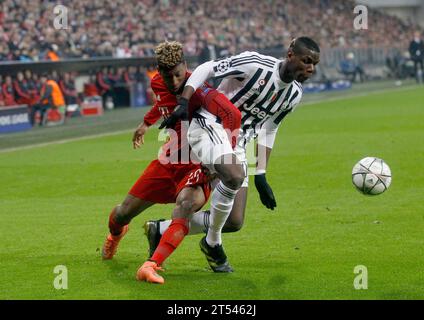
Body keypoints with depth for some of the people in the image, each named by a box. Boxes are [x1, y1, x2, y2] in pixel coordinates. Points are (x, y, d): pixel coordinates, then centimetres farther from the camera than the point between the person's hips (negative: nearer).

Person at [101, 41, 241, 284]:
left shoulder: (198, 90, -24)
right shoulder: (159, 84, -1)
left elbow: (232, 115, -39)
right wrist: (147, 123, 38)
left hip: (197, 167, -6)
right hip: (167, 162, 6)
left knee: (185, 204, -38)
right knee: (122, 214, 8)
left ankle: (152, 265, -44)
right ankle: (115, 234, 48)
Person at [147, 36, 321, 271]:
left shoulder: (294, 95, 4)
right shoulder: (256, 65, -19)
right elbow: (205, 69, -12)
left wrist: (261, 176, 11)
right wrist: (184, 105, -21)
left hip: (237, 146, 8)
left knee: (234, 222, 1)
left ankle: (160, 230, 18)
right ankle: (212, 243, -16)